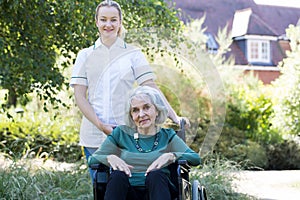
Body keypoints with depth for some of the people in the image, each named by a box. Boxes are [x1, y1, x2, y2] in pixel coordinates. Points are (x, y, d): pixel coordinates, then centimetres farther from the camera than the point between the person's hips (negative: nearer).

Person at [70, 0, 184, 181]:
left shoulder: (133, 54, 6)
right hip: (94, 136, 2)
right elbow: (80, 96, 3)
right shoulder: (86, 56, 9)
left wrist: (175, 117, -13)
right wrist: (100, 125, -10)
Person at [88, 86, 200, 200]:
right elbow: (92, 159, 12)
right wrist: (110, 158, -9)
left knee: (155, 174, -33)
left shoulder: (167, 136, 16)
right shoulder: (121, 134, 17)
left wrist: (170, 156, -15)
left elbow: (195, 158, 2)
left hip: (156, 191, -1)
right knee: (118, 175, -30)